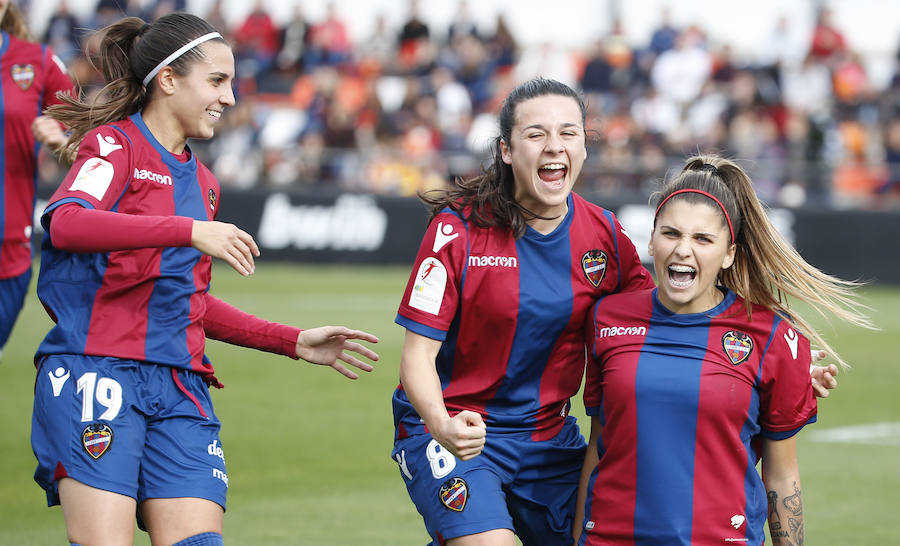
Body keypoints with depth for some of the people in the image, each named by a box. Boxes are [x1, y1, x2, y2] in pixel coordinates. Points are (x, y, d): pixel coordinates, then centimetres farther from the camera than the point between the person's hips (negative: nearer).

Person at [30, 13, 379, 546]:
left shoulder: (202, 182, 22)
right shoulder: (114, 144, -1)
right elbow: (65, 223, -22)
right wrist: (190, 231, -29)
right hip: (95, 372, -7)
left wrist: (294, 342, 25)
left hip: (178, 388, 7)